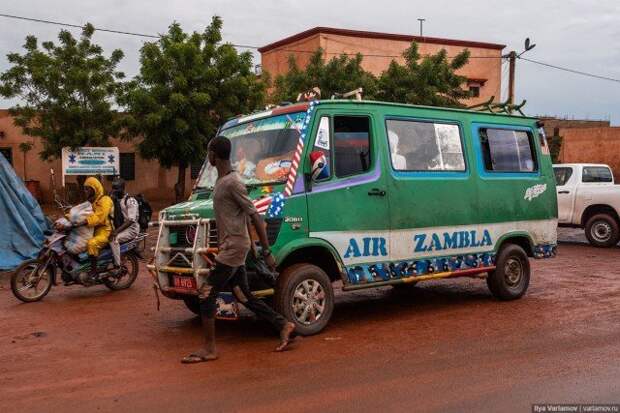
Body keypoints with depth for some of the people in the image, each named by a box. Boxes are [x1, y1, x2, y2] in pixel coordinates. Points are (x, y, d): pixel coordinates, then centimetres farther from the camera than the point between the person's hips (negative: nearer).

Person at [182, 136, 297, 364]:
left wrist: (267, 252, -17)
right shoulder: (222, 180, 12)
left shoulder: (232, 183, -17)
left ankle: (209, 348, 3)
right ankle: (284, 325, 21)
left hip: (234, 247, -10)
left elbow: (255, 217, -18)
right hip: (230, 247, 10)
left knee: (207, 294, -6)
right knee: (244, 295, 13)